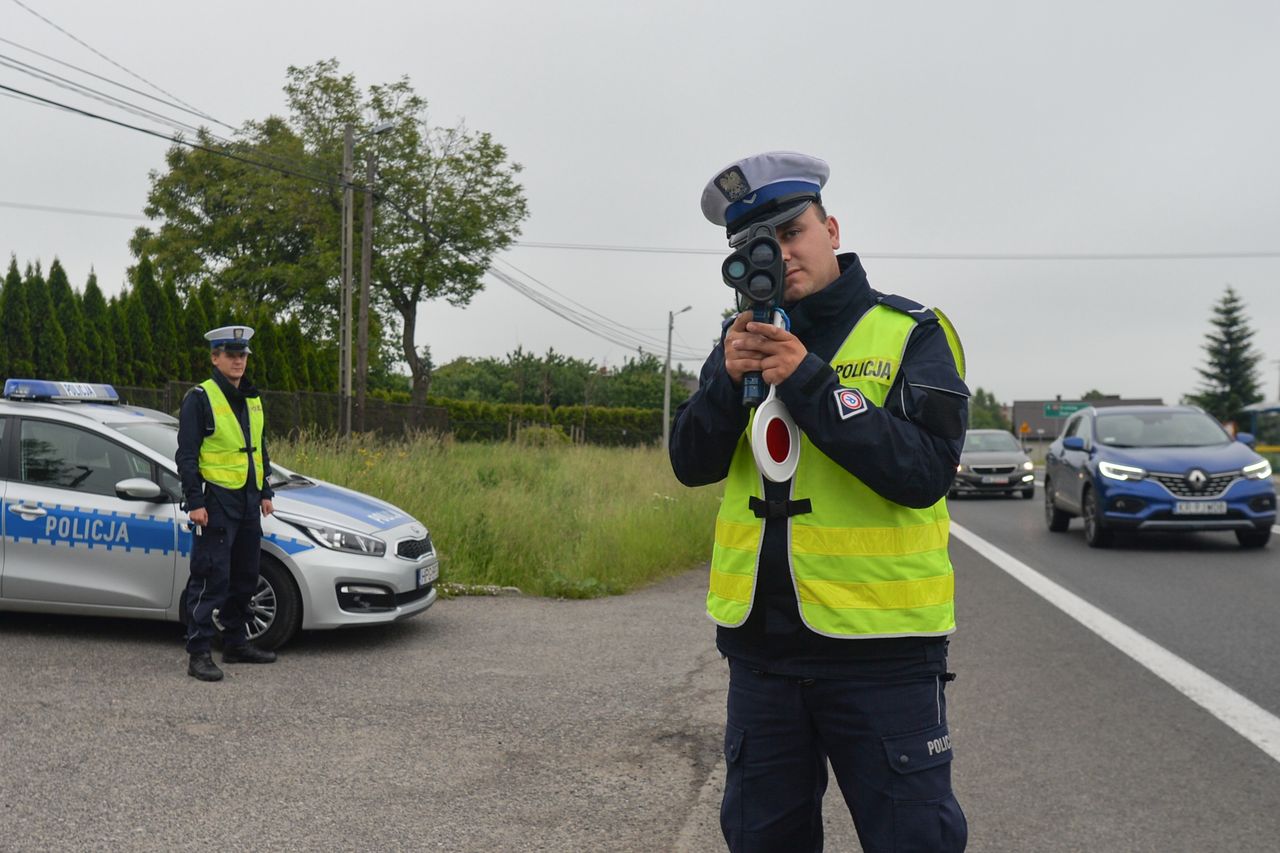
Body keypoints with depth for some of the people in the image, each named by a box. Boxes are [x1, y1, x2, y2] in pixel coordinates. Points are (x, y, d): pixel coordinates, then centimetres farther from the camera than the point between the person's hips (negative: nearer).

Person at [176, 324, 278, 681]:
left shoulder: (252, 400, 15)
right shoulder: (200, 399, -7)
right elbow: (186, 454, -11)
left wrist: (265, 492, 18)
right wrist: (194, 501, -16)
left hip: (248, 502, 8)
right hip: (216, 501, -8)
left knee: (244, 577, 14)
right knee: (211, 579, -9)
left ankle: (236, 643, 25)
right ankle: (199, 654, -4)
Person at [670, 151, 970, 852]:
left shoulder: (911, 333, -5)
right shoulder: (746, 335, 9)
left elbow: (925, 471, -18)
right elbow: (691, 464, 3)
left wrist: (808, 382, -22)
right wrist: (729, 380, -15)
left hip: (880, 649, -4)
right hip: (761, 642, 5)